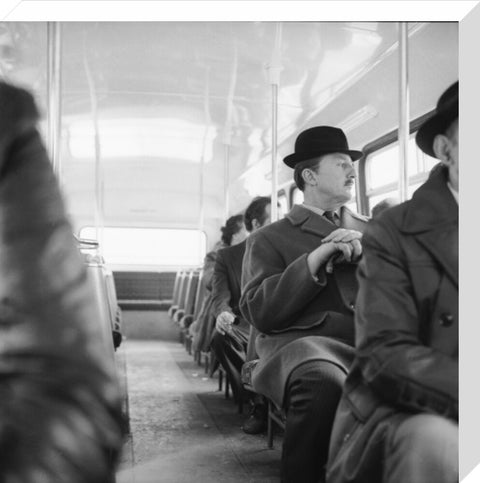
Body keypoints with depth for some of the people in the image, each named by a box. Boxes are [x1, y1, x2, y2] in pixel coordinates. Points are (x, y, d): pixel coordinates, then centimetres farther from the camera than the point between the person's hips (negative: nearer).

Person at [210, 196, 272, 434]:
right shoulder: (227, 256, 9)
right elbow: (220, 296, -3)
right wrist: (223, 314, -29)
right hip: (244, 326, 0)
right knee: (220, 337, -34)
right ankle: (258, 403, -19)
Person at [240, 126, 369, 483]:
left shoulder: (370, 231, 29)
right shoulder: (269, 238, 16)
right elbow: (259, 312, 2)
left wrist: (366, 252, -1)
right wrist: (314, 258, -7)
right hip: (305, 341, -3)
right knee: (324, 383, -40)